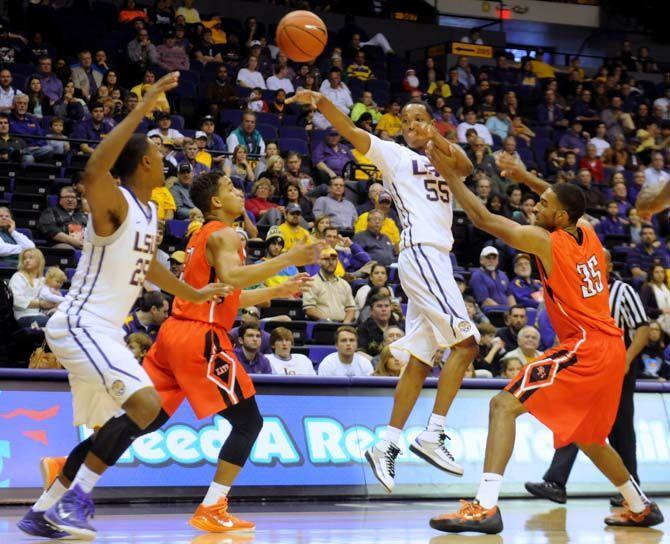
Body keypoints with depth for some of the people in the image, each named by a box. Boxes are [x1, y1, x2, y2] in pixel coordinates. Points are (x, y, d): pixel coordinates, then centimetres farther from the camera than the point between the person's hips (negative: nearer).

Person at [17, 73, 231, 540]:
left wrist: (193, 294, 40)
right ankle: (74, 500, -19)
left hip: (104, 330, 10)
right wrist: (144, 108, -40)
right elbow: (93, 172, -40)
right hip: (81, 325, -10)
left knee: (113, 429, 16)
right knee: (145, 403, -24)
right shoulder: (114, 202, -15)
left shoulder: (150, 211, 13)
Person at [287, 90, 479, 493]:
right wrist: (323, 103, -24)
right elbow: (352, 132, -7)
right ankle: (433, 435, -17)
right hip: (421, 253, -7)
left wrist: (440, 141, -13)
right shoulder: (395, 155, 7)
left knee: (419, 361, 5)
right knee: (465, 341, -16)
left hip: (436, 259, 7)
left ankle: (386, 445, 6)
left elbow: (467, 169, 4)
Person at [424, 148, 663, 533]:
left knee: (505, 405, -14)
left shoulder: (545, 241, -12)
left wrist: (450, 175, -2)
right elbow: (568, 202, 32)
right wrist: (527, 178, 29)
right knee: (587, 436, 27)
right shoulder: (587, 233, 8)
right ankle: (640, 508, 38)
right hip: (610, 349, 9)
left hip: (583, 350, -9)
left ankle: (486, 507, -27)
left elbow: (484, 219, -9)